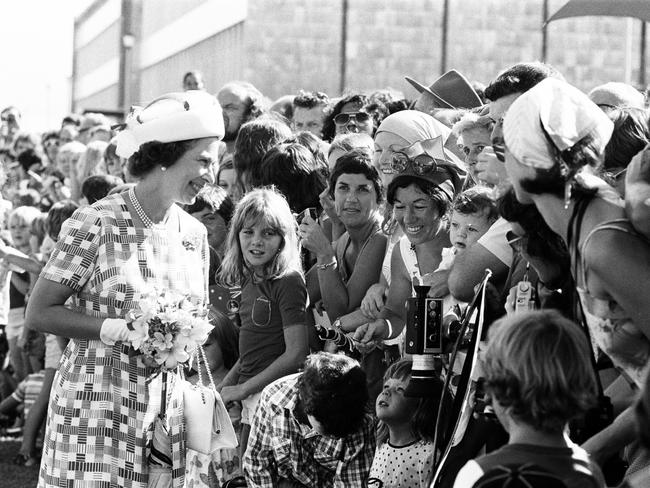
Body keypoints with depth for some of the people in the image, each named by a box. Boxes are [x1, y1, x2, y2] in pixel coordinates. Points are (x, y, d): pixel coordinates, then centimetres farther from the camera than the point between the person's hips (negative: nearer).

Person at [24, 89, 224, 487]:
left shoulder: (195, 234, 9)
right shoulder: (95, 223, -10)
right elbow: (39, 312, -10)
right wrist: (118, 329, -18)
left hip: (167, 409, 5)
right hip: (95, 406, -5)